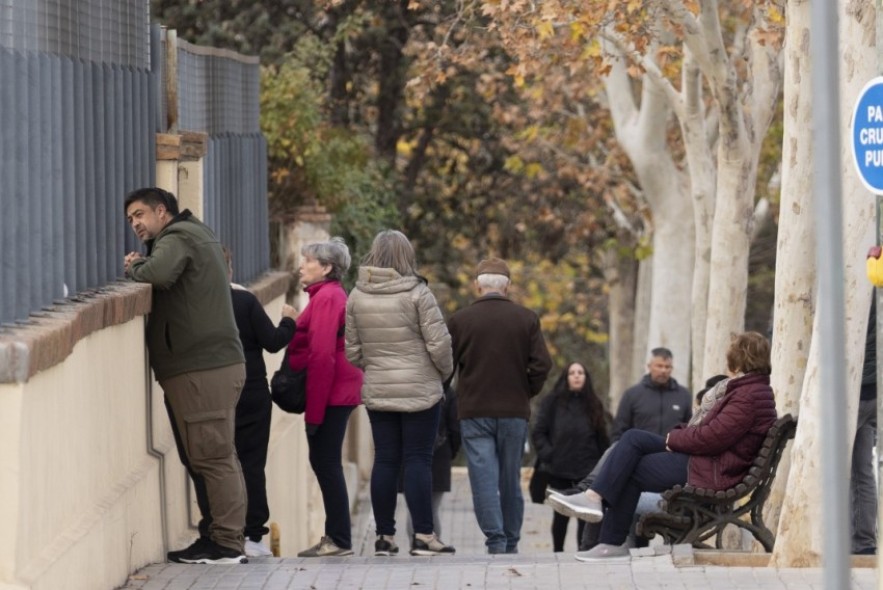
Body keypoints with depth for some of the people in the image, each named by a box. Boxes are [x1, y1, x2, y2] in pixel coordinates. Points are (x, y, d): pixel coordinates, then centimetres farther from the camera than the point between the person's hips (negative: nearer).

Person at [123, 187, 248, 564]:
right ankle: (218, 536, 15)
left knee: (211, 458, -10)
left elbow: (159, 273, -27)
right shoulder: (196, 236, 26)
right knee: (216, 458, 12)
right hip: (218, 364, 11)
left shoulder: (177, 238, -7)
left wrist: (134, 269, -8)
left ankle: (226, 543, -12)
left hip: (201, 370, -11)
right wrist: (141, 265, 6)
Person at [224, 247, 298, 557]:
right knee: (251, 463, 4)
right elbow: (272, 342, -7)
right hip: (251, 395, -1)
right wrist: (288, 321, 11)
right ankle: (253, 535, -1)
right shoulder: (245, 301, -9)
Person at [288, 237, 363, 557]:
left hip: (330, 395, -10)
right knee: (324, 462, 13)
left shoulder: (326, 298, -14)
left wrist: (314, 411, -20)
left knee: (326, 463, -6)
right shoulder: (332, 295, 17)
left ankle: (339, 540, -3)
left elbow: (321, 356, -20)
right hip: (340, 394, 10)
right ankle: (336, 537, 17)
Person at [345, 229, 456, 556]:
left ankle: (385, 536, 9)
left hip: (377, 391, 4)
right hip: (420, 390, -4)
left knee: (385, 461, 8)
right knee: (418, 461, -2)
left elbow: (352, 351, 8)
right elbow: (439, 343, -11)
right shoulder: (417, 293, -11)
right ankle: (423, 535, -3)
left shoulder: (357, 297, 3)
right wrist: (445, 372, 7)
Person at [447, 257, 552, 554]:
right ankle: (511, 544, 14)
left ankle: (495, 539, -18)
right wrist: (526, 393, 10)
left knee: (483, 477, -5)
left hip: (474, 411, -1)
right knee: (511, 479, 10)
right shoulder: (526, 319, 0)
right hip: (514, 412, 1)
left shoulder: (460, 320, -1)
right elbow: (542, 364, -5)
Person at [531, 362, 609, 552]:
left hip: (587, 469, 1)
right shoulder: (552, 402, 2)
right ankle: (557, 553, 18)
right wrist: (547, 456, -10)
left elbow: (602, 438, 8)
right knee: (561, 515, 7)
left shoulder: (593, 405, 9)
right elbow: (539, 432, 0)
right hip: (559, 469, -1)